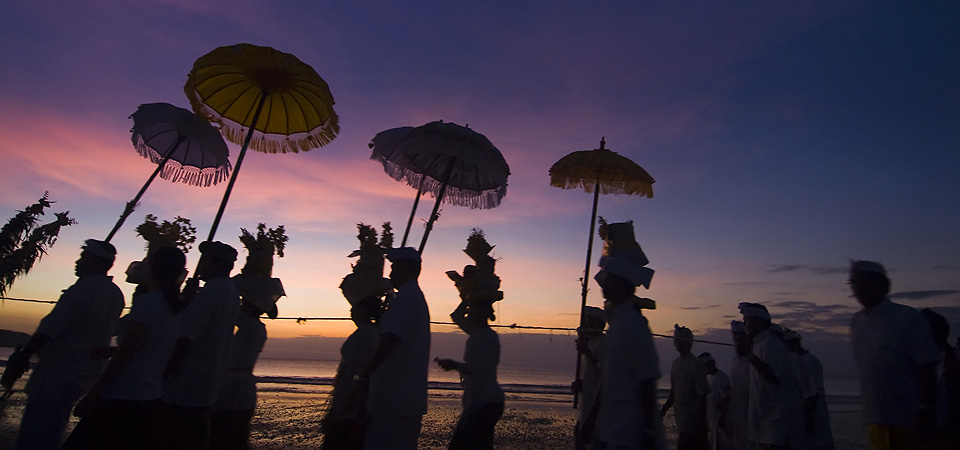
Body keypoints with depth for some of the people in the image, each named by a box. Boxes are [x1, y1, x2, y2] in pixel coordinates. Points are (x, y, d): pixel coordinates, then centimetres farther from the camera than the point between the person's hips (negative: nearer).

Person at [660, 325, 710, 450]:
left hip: (692, 422, -7)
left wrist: (701, 424, -13)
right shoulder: (676, 363, 10)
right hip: (681, 421, 7)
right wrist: (664, 410, 13)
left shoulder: (696, 365, -13)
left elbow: (702, 396, -13)